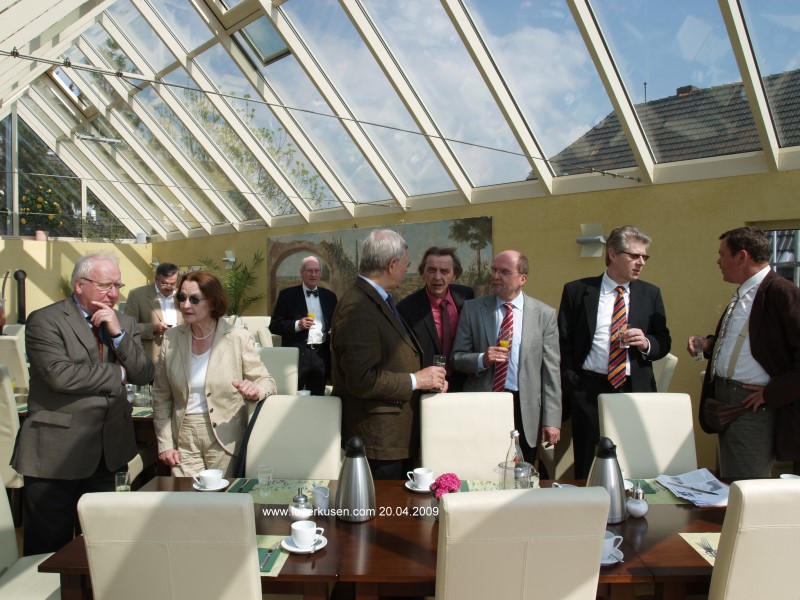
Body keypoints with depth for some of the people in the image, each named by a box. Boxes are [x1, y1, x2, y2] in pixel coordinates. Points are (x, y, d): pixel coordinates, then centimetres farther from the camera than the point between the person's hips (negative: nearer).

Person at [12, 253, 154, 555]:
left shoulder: (125, 323, 9)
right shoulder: (45, 320, -8)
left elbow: (144, 374, 0)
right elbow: (60, 375, -22)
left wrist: (117, 333, -12)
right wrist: (116, 373, -10)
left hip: (107, 451, 5)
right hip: (56, 449, -5)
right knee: (49, 546, 8)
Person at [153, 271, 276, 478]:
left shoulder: (239, 338, -7)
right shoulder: (171, 338, 1)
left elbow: (266, 381, -3)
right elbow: (161, 397, 7)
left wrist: (256, 390, -25)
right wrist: (165, 444, 2)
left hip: (225, 439, -2)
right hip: (183, 439, 2)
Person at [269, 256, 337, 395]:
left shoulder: (329, 296, 11)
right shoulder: (287, 294, 0)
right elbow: (274, 326, -1)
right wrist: (297, 325, -17)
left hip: (322, 356, 3)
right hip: (296, 355, -3)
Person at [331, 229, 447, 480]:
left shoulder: (378, 299, 12)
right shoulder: (357, 308, -20)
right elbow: (362, 379, -26)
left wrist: (429, 377, 4)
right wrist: (416, 380, -16)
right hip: (378, 439, -10)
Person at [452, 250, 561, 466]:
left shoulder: (545, 314, 2)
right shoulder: (472, 308, 3)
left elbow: (551, 371, 0)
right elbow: (457, 357, 5)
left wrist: (552, 421, -3)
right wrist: (481, 359, -15)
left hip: (525, 409, 0)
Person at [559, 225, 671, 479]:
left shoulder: (650, 294, 9)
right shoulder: (577, 291, 2)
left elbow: (664, 342, 13)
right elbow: (563, 342, 2)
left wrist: (646, 343, -9)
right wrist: (570, 383, -5)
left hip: (636, 390, 2)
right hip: (589, 390, -2)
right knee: (588, 470, 6)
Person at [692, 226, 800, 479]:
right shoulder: (742, 294, 13)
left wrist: (773, 393, -19)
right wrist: (710, 344, 7)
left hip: (753, 406, -9)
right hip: (726, 404, 9)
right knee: (728, 486, 19)